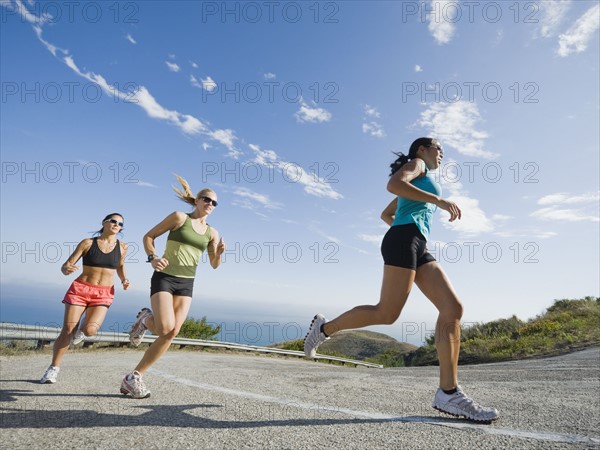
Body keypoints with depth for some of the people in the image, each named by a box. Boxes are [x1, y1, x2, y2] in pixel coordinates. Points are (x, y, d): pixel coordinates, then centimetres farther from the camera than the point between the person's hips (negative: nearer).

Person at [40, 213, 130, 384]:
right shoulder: (88, 243, -3)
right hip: (80, 289, 0)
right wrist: (67, 269, -26)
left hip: (104, 295, 1)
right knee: (67, 331, -3)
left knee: (90, 330, -20)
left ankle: (80, 331, 18)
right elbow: (65, 266, -2)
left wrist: (124, 280, 3)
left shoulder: (122, 247, 2)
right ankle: (54, 368, 19)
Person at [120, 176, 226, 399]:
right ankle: (146, 319, 13)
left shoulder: (212, 232, 8)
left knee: (172, 332, -6)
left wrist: (219, 252, -14)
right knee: (166, 329, -16)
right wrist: (153, 258, -15)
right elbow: (149, 236, 2)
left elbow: (214, 265, 7)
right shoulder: (179, 217, -2)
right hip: (164, 278, -4)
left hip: (186, 284, 4)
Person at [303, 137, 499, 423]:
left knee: (453, 309, -7)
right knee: (387, 314, -15)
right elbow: (393, 184, -13)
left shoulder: (416, 185, 36)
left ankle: (448, 393, -11)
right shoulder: (416, 164, 11)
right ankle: (325, 328, 3)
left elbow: (386, 214, 37)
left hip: (418, 248, 9)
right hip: (403, 242, -9)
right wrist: (438, 200, -13)